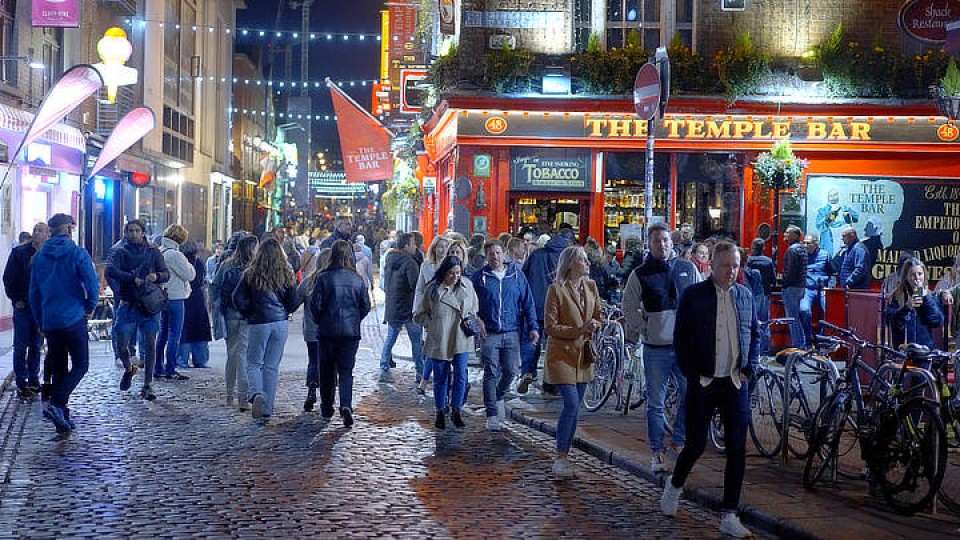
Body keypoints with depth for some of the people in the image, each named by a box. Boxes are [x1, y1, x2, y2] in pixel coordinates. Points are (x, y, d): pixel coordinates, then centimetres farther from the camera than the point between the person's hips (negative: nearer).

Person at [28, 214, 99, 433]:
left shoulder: (39, 257, 9)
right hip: (74, 318, -5)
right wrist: (90, 307, 6)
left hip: (49, 322, 5)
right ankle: (57, 404, -17)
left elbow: (34, 293, 12)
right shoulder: (78, 253, -6)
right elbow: (92, 284, -11)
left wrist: (40, 322, 20)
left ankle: (63, 416, 13)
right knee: (80, 365, 1)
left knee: (58, 369, 12)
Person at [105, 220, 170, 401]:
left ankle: (147, 385, 2)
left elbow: (166, 274, 2)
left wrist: (156, 276, -21)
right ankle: (129, 369, 31)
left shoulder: (153, 252, 9)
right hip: (128, 304, 0)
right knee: (121, 345, -1)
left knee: (150, 345, -6)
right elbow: (109, 271, -13)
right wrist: (132, 278, -25)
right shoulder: (120, 252, 4)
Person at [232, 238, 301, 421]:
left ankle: (256, 393, -19)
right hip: (280, 324, 2)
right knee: (272, 366, 9)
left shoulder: (251, 274, -6)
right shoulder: (287, 275, 0)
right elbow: (294, 302, 1)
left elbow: (238, 298, -8)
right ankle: (267, 409, 11)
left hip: (258, 323, -2)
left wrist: (249, 313, 8)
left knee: (254, 363, 9)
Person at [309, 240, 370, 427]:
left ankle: (326, 407, 23)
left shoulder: (323, 277, -9)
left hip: (328, 331, -1)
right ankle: (346, 406, -16)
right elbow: (366, 305, 3)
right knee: (346, 371, 4)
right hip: (351, 332, 1)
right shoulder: (357, 279, -1)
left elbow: (315, 304, -6)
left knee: (327, 371, 13)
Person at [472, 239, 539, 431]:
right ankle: (492, 414, 3)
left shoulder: (516, 275, 7)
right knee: (491, 373, -3)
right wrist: (477, 319, -7)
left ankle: (499, 397, 33)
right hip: (489, 333, -2)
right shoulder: (479, 277, 3)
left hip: (512, 332, 2)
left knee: (511, 370, 3)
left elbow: (528, 302, 9)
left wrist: (533, 327, 3)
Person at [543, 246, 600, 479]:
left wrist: (593, 325, -6)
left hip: (583, 354, 6)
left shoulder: (591, 286, 8)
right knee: (571, 404, -14)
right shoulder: (556, 289, -11)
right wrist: (579, 330, -19)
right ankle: (560, 458, -5)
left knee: (574, 408, 8)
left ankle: (564, 456, 17)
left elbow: (597, 317, 18)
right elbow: (550, 327, -11)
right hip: (562, 353, -6)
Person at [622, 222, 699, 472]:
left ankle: (680, 440, 24)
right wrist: (643, 329, -4)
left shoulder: (688, 269, 6)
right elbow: (629, 308, 6)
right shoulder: (640, 275, 0)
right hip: (656, 348, -2)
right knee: (655, 403, 4)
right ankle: (657, 452, 14)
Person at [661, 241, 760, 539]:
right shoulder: (693, 295, -4)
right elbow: (681, 337, -3)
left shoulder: (745, 295, 8)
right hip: (703, 382, -3)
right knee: (696, 445, 1)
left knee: (737, 450, 0)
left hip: (735, 383, 3)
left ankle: (729, 516, 9)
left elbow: (755, 333, 16)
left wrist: (749, 368, 5)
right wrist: (692, 373, -7)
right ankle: (674, 485, 32)